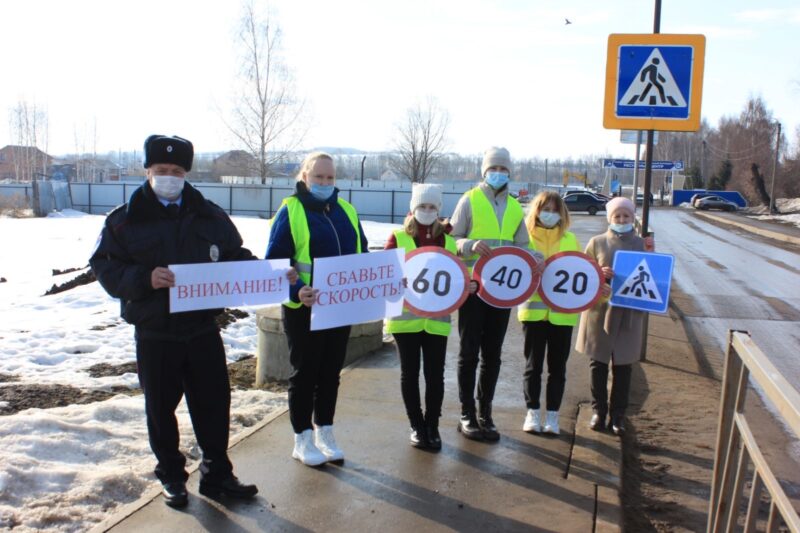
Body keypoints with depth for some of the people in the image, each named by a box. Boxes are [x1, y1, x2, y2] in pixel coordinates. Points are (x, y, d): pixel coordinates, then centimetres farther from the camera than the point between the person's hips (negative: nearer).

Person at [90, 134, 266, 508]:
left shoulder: (209, 216, 6)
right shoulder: (125, 219, -1)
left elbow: (236, 257, 12)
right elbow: (104, 268, -6)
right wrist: (144, 278, -24)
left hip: (203, 329, 2)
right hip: (154, 334, -2)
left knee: (214, 402, 9)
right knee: (161, 407, 11)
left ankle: (217, 474, 25)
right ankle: (172, 477, 30)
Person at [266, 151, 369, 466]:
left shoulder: (345, 210, 9)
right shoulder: (291, 211, -8)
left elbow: (361, 253, 15)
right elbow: (275, 262, -12)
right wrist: (295, 291, -26)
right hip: (303, 308, -5)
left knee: (331, 372, 15)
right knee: (304, 373, 7)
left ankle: (325, 434, 30)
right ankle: (302, 440, 21)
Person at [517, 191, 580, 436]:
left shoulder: (570, 239, 7)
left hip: (563, 312, 2)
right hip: (533, 310, -2)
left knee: (557, 366, 9)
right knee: (533, 365, 6)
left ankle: (552, 415, 19)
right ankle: (532, 413, 17)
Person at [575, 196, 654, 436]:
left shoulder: (642, 244, 6)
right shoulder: (597, 243, 3)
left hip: (629, 314, 1)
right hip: (599, 311, 0)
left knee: (623, 366, 7)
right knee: (598, 364, 8)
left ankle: (618, 414, 20)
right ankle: (598, 411, 23)